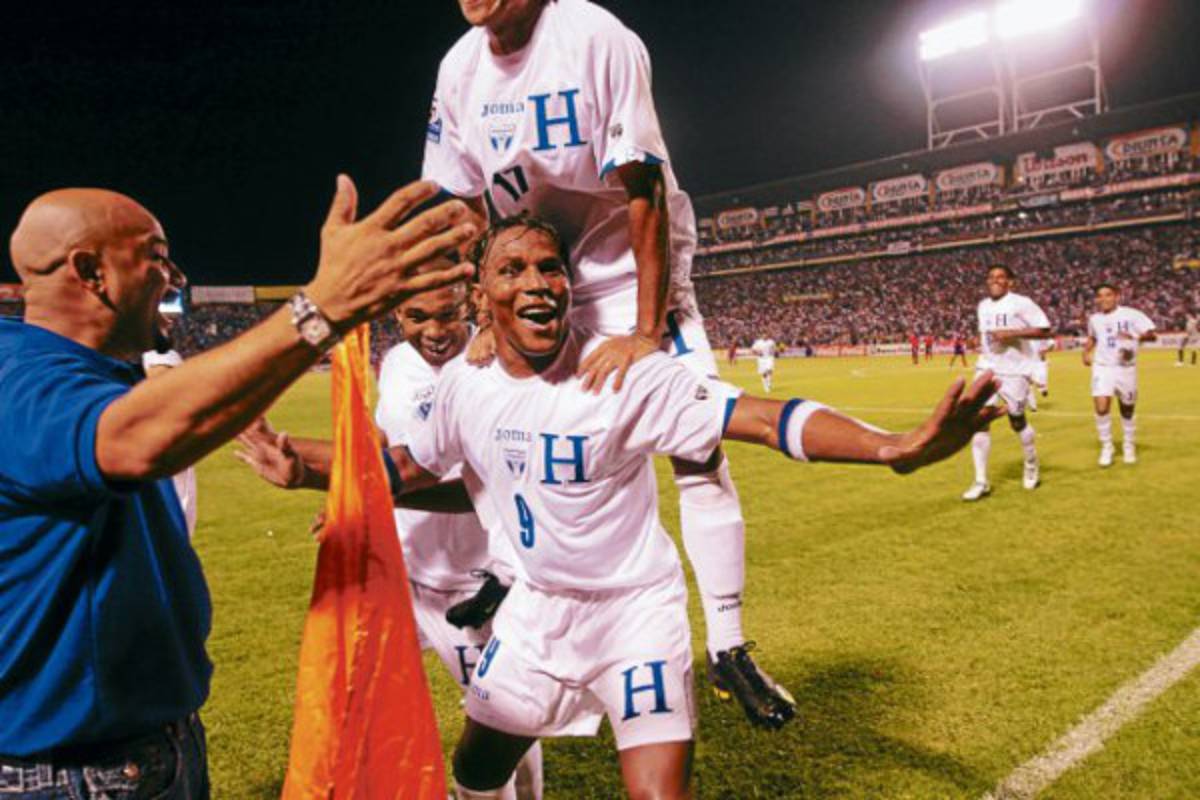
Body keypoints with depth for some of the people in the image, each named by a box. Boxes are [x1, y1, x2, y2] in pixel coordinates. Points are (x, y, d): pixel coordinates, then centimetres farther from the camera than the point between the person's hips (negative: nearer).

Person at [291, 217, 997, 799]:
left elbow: (765, 419, -32)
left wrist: (896, 447, -46)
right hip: (536, 607, 5)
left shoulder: (625, 372, -23)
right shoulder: (465, 384, -7)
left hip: (636, 606, -4)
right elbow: (406, 468, 10)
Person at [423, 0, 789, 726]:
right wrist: (488, 317, -4)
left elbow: (644, 190, -24)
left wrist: (648, 330, -29)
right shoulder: (460, 70, -2)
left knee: (699, 448, -12)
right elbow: (466, 207, 4)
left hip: (631, 270, -4)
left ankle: (729, 649, 1)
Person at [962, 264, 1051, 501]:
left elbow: (1044, 330, -14)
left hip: (1014, 370, -5)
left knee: (1017, 420, 8)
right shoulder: (983, 306, 11)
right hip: (987, 368, 5)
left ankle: (1032, 465, 38)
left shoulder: (1021, 303, -9)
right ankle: (981, 482, -5)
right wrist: (981, 343, 9)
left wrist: (1012, 333, -22)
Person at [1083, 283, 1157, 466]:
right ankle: (1106, 447, 2)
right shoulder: (1094, 319, 5)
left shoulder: (1131, 315, -7)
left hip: (1126, 369, -1)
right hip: (1103, 368, 1)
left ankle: (1129, 447, 32)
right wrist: (1086, 352, 8)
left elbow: (1152, 334, -14)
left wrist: (1134, 337, -33)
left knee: (1127, 411, 11)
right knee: (1101, 408, -15)